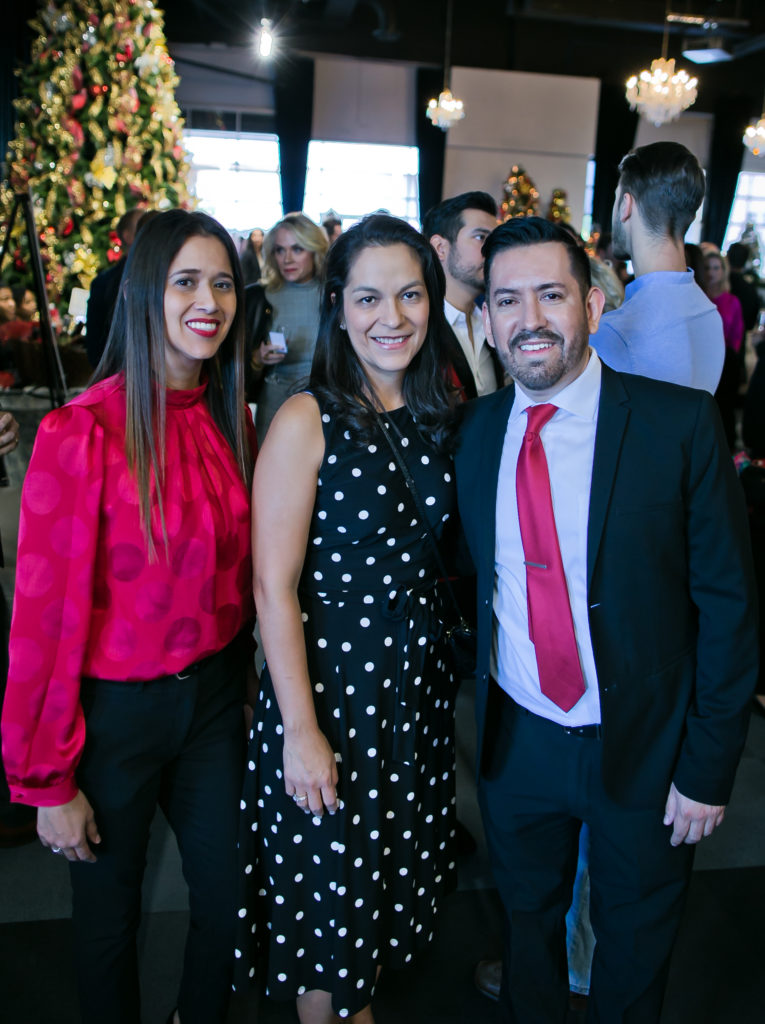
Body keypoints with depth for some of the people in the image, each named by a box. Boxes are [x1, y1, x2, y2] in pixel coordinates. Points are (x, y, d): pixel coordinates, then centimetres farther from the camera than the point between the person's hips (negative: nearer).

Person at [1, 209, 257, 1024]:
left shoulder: (230, 420, -1)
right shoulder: (81, 432, -20)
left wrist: (241, 686, 9)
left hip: (213, 695, 5)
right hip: (117, 708, -5)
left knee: (228, 900, 20)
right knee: (109, 916, 19)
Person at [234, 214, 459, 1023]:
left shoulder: (440, 417, 1)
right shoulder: (307, 420, -15)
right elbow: (274, 586, -17)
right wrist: (299, 729, -17)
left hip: (418, 676, 6)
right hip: (329, 676, -5)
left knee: (390, 868, 24)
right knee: (325, 882, 13)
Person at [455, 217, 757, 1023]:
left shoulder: (680, 423, -15)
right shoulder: (474, 431, -4)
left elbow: (727, 601, -11)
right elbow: (474, 578, 5)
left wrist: (708, 766, -11)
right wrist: (477, 715, 2)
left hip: (645, 746, -2)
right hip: (516, 740, 3)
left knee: (635, 952, 22)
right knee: (526, 926, 25)